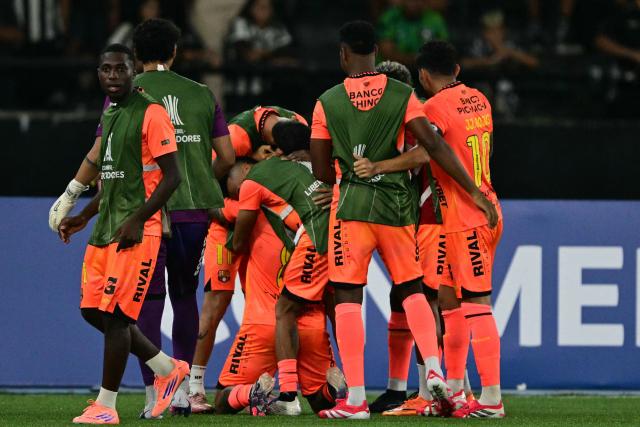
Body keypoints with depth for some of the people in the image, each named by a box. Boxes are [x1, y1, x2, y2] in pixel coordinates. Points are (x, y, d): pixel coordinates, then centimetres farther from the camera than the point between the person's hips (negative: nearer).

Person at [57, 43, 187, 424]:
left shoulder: (150, 114, -10)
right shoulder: (109, 115, 18)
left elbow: (171, 177, -14)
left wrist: (135, 221, -20)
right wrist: (84, 218, 21)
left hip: (138, 231, -9)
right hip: (105, 228, 9)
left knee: (115, 313, -10)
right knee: (93, 310, 6)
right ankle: (167, 369, 20)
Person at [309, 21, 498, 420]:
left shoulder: (328, 102, 0)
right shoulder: (402, 95, 0)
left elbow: (321, 171, 4)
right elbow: (434, 146, -6)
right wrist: (475, 192, -2)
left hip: (350, 206, -2)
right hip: (396, 203, 2)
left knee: (348, 296, 0)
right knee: (412, 289, 14)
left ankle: (355, 397, -6)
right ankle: (434, 368, -7)